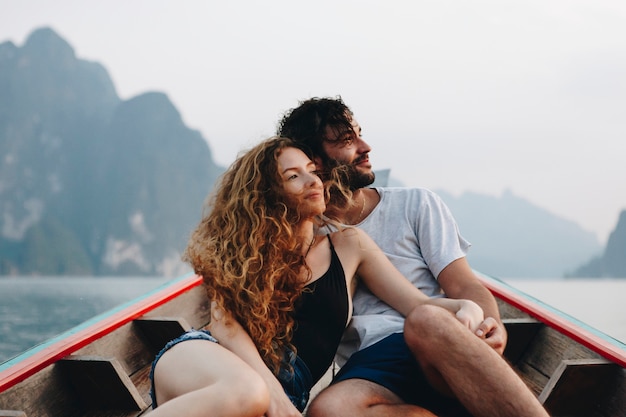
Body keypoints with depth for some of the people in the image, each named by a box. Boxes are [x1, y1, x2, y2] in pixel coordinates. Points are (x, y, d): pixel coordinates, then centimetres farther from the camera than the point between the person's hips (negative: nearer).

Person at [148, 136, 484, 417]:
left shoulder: (348, 246, 16)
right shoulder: (246, 244, 13)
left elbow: (420, 306, 12)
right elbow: (224, 318, -3)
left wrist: (466, 307, -13)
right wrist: (269, 389, -22)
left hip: (285, 388, 1)